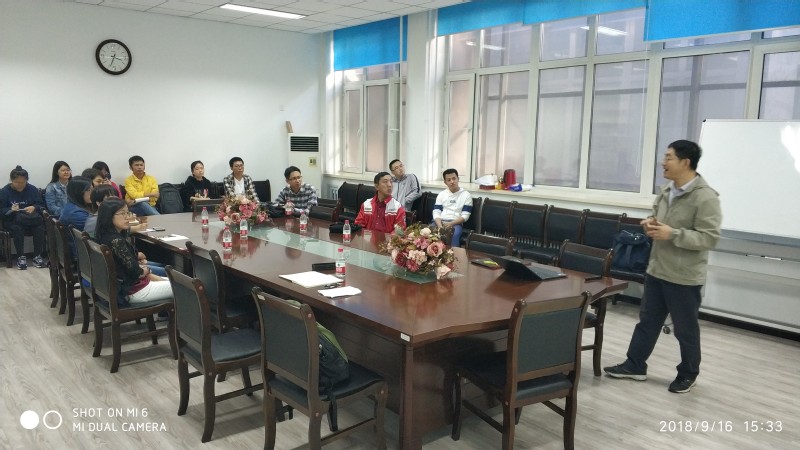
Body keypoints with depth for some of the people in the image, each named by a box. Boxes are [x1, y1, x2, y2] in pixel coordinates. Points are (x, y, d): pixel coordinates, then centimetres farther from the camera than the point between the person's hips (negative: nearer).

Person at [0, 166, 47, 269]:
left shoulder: (33, 189, 8)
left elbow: (41, 205, 4)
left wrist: (34, 208, -19)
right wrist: (11, 209, -23)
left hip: (31, 219, 1)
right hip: (12, 221, -1)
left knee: (39, 227, -31)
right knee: (17, 228, -36)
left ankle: (38, 256, -21)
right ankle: (21, 257, -24)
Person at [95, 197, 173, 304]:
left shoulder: (106, 237, 3)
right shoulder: (117, 241, -26)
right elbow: (136, 272, -21)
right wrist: (146, 270, -3)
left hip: (123, 286, 10)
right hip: (134, 291, -10)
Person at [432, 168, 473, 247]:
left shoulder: (466, 195, 7)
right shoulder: (441, 194, 16)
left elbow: (465, 216, 0)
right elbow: (436, 213, 6)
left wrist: (451, 224, -16)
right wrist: (440, 226, -14)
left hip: (455, 223, -2)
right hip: (440, 222, 2)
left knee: (455, 234, -38)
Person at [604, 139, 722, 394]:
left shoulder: (706, 198, -18)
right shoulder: (666, 191, 6)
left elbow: (710, 238, -21)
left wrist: (673, 234, -27)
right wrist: (651, 223, -1)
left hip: (684, 277, -7)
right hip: (656, 270, 7)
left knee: (685, 328, 10)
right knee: (647, 320, 15)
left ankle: (688, 374, 29)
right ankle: (635, 365, 27)